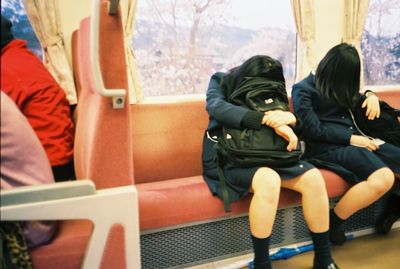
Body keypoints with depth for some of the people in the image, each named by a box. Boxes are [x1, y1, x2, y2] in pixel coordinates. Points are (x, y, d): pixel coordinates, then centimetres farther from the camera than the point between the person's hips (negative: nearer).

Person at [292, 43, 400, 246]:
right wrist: (351, 138, -14)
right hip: (328, 147, -8)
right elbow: (314, 130, -11)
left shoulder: (337, 87, 22)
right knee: (383, 179, -31)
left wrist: (371, 96, 14)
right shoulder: (303, 89, -1)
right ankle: (330, 223, -16)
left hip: (353, 141, 8)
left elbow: (354, 98, 38)